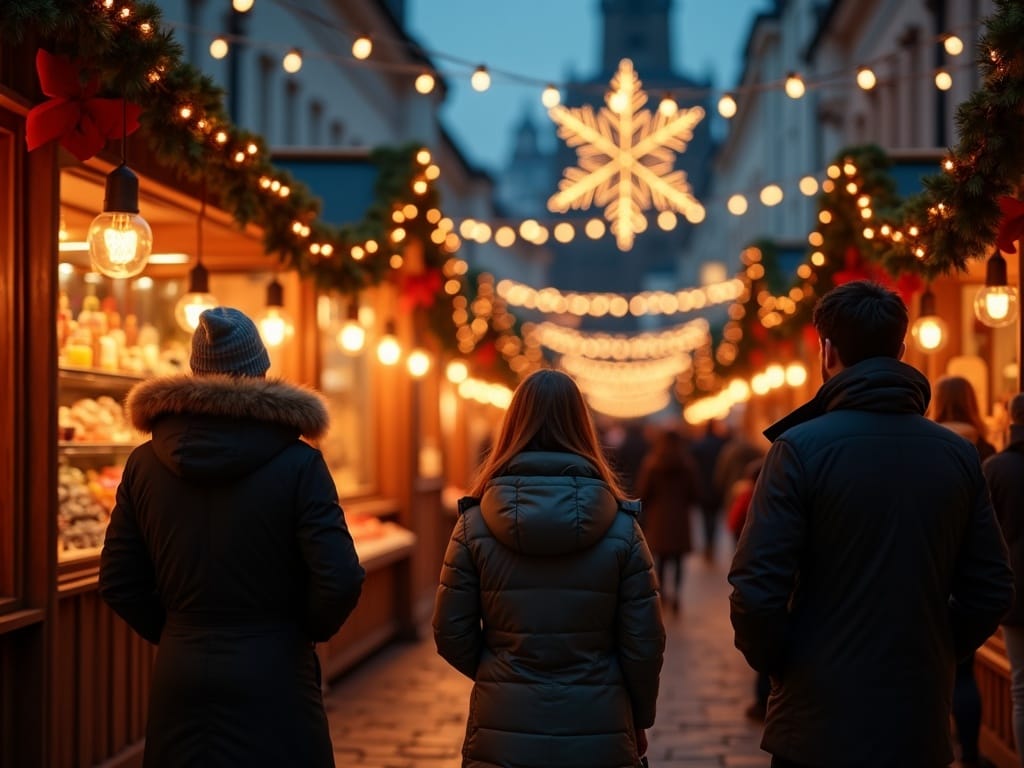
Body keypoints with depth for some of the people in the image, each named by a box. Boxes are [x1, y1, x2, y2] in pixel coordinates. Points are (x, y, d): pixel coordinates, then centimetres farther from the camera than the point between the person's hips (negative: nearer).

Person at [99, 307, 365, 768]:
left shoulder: (145, 463, 1)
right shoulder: (298, 464, -10)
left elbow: (118, 582, 4)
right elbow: (339, 580, -14)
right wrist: (307, 631, 5)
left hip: (179, 681, 4)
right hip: (273, 679, -3)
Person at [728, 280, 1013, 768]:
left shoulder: (800, 447, -12)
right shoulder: (959, 455, 1)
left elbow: (757, 589, -15)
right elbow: (991, 591, 3)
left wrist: (773, 662, 2)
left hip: (819, 726, -4)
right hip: (920, 727, 4)